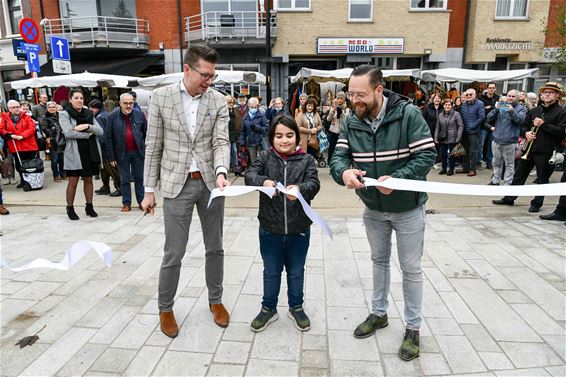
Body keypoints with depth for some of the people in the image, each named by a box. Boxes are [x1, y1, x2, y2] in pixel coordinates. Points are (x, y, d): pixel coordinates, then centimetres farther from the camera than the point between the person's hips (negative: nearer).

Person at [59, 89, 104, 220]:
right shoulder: (65, 114, -1)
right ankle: (70, 208, 14)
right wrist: (88, 134, -12)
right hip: (74, 153, -4)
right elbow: (68, 132, -17)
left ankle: (89, 206, 21)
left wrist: (87, 126, -16)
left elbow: (100, 131, 1)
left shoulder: (88, 113, 12)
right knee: (73, 182, 1)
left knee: (88, 180, 11)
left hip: (90, 151, 4)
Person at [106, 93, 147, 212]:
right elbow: (108, 138, -3)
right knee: (124, 179, 8)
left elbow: (146, 134, 4)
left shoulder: (140, 115, 1)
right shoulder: (112, 117, -4)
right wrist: (111, 157, -6)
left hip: (138, 152, 1)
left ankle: (141, 201, 20)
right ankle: (126, 203, 18)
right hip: (122, 153, -1)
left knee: (139, 178, 9)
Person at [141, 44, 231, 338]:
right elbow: (153, 146, 0)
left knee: (214, 247, 13)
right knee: (173, 253, 3)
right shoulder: (161, 97, -2)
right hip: (177, 185, -2)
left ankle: (216, 300, 33)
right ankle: (165, 308, 26)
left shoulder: (218, 101, 1)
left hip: (210, 183, 2)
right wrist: (149, 190, 0)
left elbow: (221, 142, -6)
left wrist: (221, 172, -26)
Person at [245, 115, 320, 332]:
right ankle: (268, 308, 36)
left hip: (299, 228, 0)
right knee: (271, 271, 16)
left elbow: (314, 183, -14)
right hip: (270, 228, 0)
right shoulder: (265, 157, 0)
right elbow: (250, 175, -14)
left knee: (296, 271, 17)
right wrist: (263, 181, -36)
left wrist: (300, 189, -36)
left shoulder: (306, 160, -1)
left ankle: (296, 307, 38)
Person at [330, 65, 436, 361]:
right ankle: (379, 313, 41)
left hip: (408, 209, -4)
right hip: (373, 209, 4)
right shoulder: (351, 122, -8)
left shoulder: (408, 114, -21)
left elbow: (427, 155, -21)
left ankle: (413, 327, 28)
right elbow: (338, 156, -12)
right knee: (379, 260, 21)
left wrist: (396, 179, -36)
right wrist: (344, 172, -36)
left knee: (411, 269, 9)